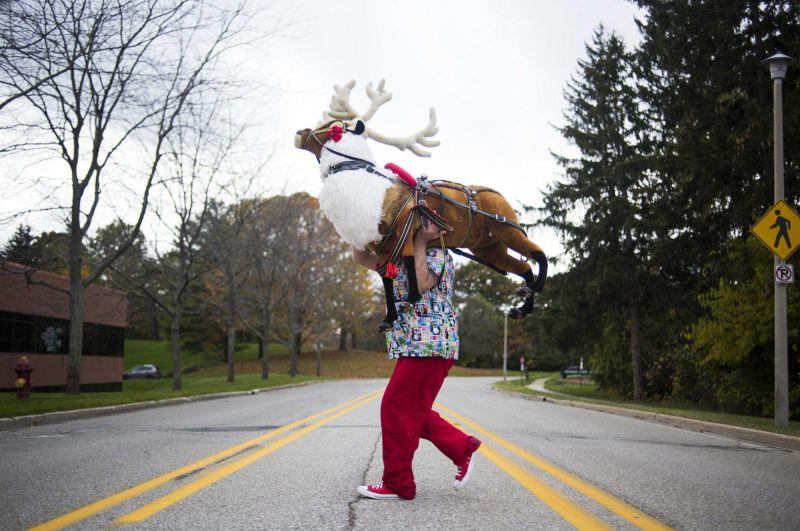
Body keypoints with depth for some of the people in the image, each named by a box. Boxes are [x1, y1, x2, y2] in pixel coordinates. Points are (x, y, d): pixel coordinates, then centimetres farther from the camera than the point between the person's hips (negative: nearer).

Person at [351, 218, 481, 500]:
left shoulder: (436, 253, -4)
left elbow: (420, 285, -23)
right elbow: (361, 257, 17)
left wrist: (420, 242, -16)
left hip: (429, 344, -9)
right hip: (415, 347, 9)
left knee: (397, 408, -7)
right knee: (412, 411, 11)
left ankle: (398, 484, 2)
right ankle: (463, 448, 21)